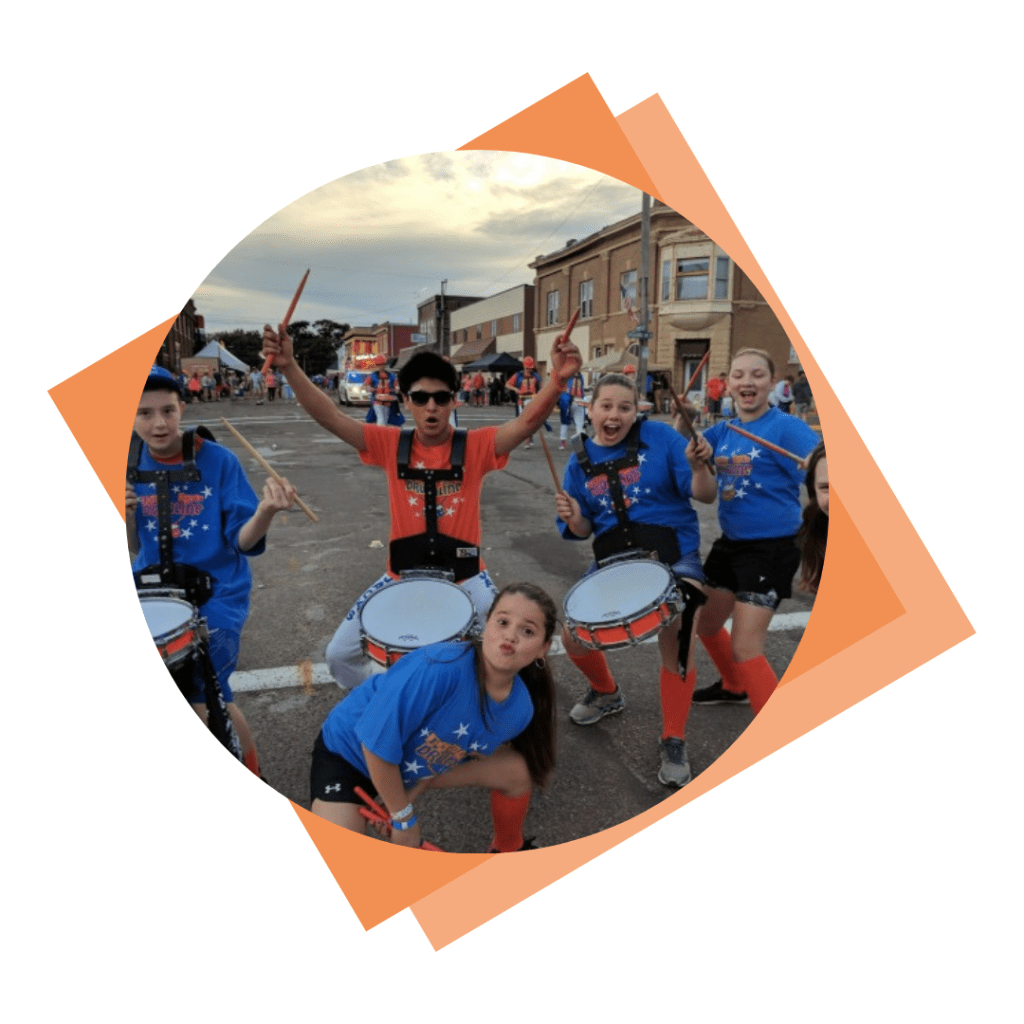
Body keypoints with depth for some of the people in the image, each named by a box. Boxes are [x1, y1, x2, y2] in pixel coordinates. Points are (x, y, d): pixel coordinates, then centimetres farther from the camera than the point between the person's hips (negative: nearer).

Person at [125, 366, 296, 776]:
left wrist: (266, 511, -34)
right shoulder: (129, 464, 0)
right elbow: (134, 549, 4)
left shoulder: (218, 460, -12)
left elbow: (242, 540, -13)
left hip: (216, 591, -4)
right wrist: (124, 515, -18)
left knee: (203, 697, -12)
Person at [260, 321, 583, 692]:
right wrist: (289, 366, -23)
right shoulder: (391, 445, -4)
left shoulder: (476, 446, -10)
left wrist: (558, 379, -41)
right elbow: (330, 417, -12)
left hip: (465, 579, -2)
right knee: (340, 654, 6)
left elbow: (528, 422, -24)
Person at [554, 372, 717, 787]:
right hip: (613, 557, 4)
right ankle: (606, 693, 36)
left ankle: (674, 743, -1)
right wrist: (573, 518, -15)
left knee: (676, 635, -24)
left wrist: (698, 466, -30)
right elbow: (583, 530, 7)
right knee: (573, 637, 0)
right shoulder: (580, 461, 2)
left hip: (672, 551, -4)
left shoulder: (659, 437, -8)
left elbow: (705, 495, -9)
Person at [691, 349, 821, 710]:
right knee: (704, 621, 21)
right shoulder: (723, 430, 5)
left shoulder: (785, 426, -15)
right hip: (730, 543, 8)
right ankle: (734, 687, 48)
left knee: (745, 647, -9)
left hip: (772, 548, -7)